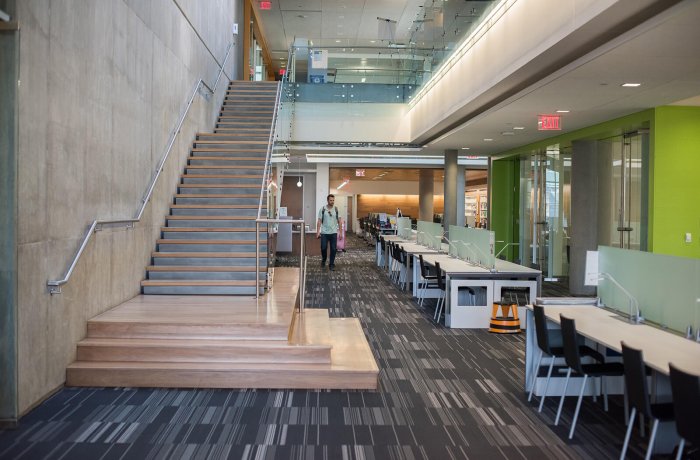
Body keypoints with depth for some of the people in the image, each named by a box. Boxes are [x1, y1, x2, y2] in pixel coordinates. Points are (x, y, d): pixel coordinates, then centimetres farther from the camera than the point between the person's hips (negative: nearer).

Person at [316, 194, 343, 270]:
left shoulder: (336, 209, 2)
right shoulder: (322, 209, -2)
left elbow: (339, 221, 5)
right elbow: (319, 221, -2)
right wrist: (318, 231, -8)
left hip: (334, 233, 1)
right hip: (324, 233, -1)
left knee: (333, 249, 1)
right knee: (323, 248, 0)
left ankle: (331, 264, 13)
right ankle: (323, 260, 28)